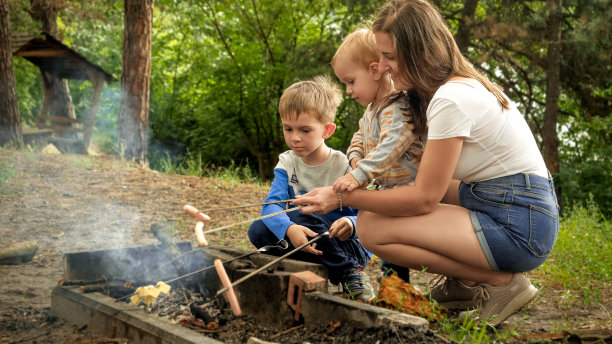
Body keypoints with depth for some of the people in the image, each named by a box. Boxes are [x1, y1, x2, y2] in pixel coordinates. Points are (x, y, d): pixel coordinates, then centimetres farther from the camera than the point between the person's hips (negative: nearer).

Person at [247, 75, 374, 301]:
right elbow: (272, 204, -14)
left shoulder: (343, 166, -10)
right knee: (258, 230, -18)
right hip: (303, 240, 4)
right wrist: (289, 229, -37)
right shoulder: (287, 163, 1)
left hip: (347, 249, -4)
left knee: (303, 220, -31)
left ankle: (350, 274, -15)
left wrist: (351, 224, -37)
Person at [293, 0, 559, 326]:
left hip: (518, 226, -10)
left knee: (372, 228, -14)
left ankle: (501, 281, -7)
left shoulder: (451, 100, -20)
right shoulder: (464, 83, 10)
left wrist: (342, 197, -12)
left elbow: (423, 199, -17)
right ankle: (467, 283, 13)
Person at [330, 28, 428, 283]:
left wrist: (359, 176, -41)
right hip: (387, 188, 10)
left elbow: (391, 147, -34)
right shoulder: (373, 109, 13)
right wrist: (356, 159, 0)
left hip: (405, 188, -10)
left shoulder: (397, 109, -21)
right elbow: (361, 135, 22)